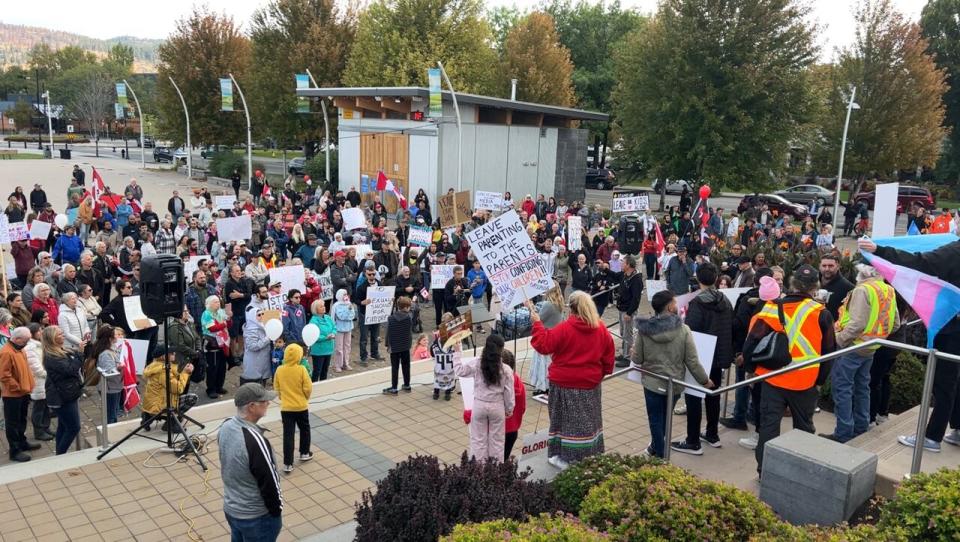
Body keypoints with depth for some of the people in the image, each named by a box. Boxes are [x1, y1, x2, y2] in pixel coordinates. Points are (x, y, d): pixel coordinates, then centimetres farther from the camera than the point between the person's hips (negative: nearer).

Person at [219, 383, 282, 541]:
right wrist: (277, 510, -7)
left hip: (230, 509, 8)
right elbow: (269, 483, -23)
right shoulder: (255, 441, -34)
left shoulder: (225, 428, -7)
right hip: (257, 516, -8)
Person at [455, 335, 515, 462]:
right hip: (497, 407, 0)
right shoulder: (506, 370, -13)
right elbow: (509, 393, -6)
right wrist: (509, 409, 9)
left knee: (479, 438, 13)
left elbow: (459, 370, 1)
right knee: (496, 439, 14)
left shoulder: (476, 364, -13)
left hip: (479, 405, 1)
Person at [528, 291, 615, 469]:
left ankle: (567, 458, 12)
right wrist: (602, 373, 21)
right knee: (587, 420, 17)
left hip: (565, 384, -4)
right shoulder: (601, 330, -1)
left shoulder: (564, 329, -18)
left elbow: (544, 344, -15)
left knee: (569, 421, 6)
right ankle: (591, 456, 26)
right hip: (590, 383, 4)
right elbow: (608, 356, 7)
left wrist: (537, 323, -5)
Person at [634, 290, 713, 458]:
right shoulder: (683, 330, -14)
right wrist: (705, 380, 5)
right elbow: (692, 361, -10)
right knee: (665, 419, 23)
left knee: (656, 421, 12)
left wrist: (634, 354, 19)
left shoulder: (644, 330, -13)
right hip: (675, 384, 2)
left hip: (652, 383, -1)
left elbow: (637, 359, -5)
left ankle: (660, 455, 19)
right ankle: (656, 447, 41)